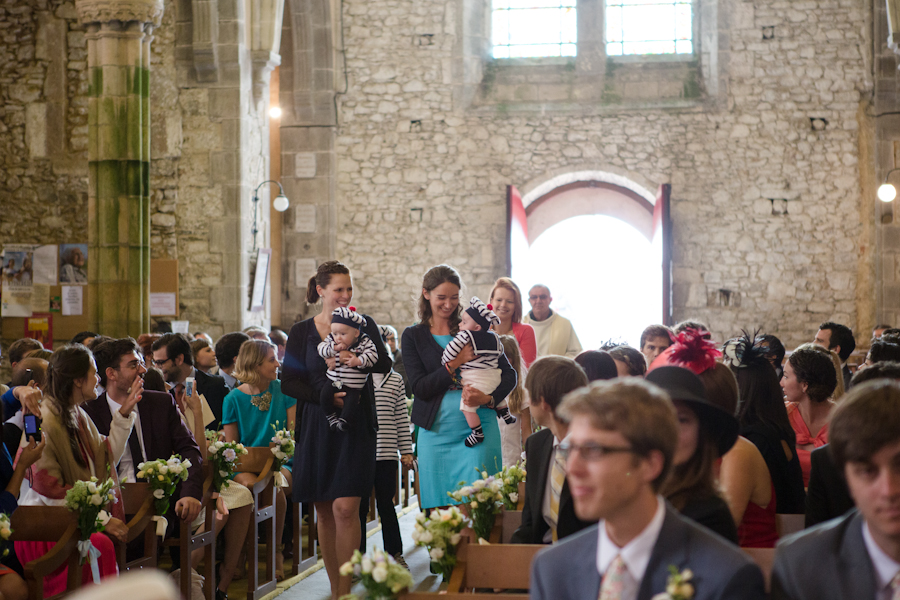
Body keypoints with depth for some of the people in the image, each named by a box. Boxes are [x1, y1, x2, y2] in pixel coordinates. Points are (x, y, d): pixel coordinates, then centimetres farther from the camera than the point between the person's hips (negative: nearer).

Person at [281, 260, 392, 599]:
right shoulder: (301, 333, 7)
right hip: (316, 428, 2)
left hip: (355, 428, -2)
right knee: (324, 512, 6)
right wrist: (324, 396, -12)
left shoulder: (364, 325, 5)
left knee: (345, 508, -13)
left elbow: (385, 369, -6)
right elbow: (288, 383, 3)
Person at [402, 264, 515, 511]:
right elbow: (420, 388, -2)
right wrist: (455, 364, -13)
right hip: (436, 433, 0)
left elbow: (508, 374, 5)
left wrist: (488, 398, -15)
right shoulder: (413, 336, 8)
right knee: (440, 510, 0)